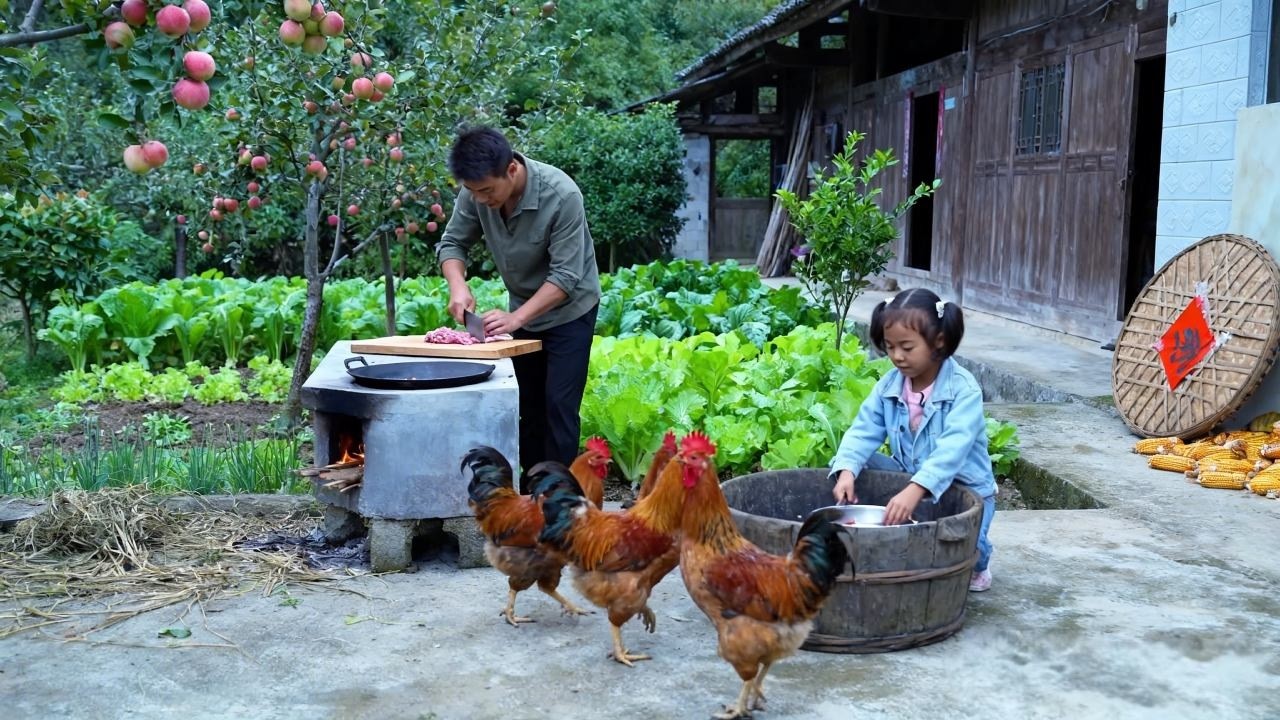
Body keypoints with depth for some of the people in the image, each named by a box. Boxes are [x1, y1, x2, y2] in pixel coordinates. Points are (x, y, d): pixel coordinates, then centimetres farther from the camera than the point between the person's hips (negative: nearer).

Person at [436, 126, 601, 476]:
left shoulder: (562, 195, -32)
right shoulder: (476, 192, -17)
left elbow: (565, 276, -30)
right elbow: (452, 243, -5)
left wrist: (517, 317, -37)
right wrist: (457, 285, -24)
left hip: (568, 309, -5)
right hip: (522, 308, 5)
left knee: (558, 405, -10)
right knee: (526, 405, 10)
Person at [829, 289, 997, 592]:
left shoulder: (963, 389, -22)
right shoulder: (889, 385, -4)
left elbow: (953, 447, -34)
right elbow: (864, 430, -9)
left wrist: (915, 490, -47)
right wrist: (847, 470, -30)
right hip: (908, 479, 5)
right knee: (848, 463, -11)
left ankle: (977, 562, 9)